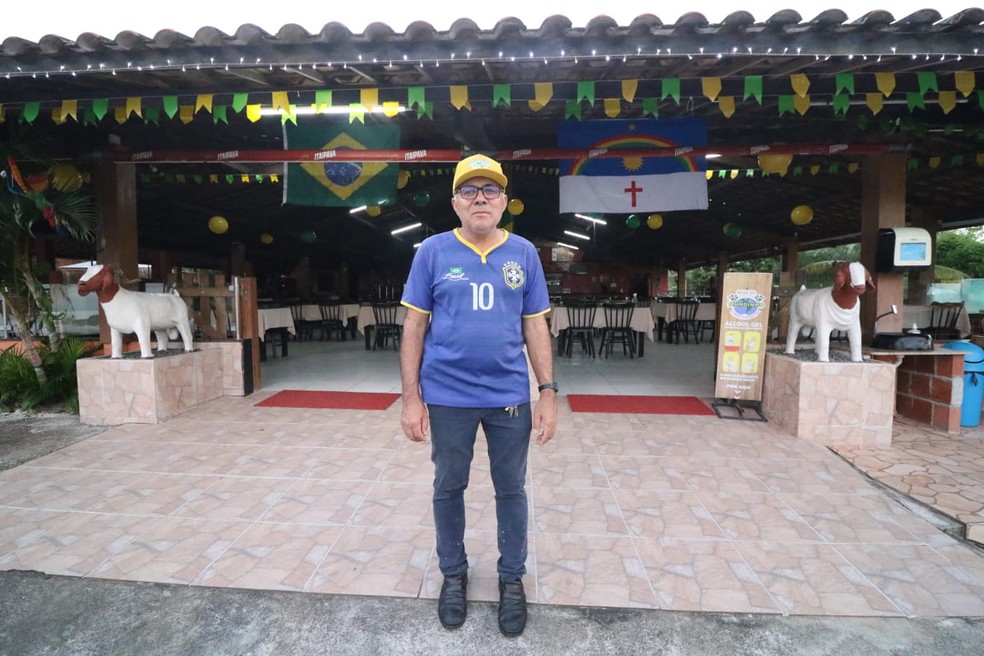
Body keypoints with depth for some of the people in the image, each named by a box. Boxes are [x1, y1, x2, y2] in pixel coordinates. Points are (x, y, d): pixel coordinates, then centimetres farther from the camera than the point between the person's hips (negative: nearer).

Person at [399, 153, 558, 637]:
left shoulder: (524, 253, 3)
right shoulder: (432, 251, -2)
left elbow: (536, 327, 4)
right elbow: (414, 328, -2)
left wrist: (548, 393, -1)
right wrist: (411, 399, -5)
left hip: (510, 397, 1)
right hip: (448, 397, -1)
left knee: (511, 490, 14)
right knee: (448, 487, 15)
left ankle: (512, 579, 35)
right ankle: (453, 574, 38)